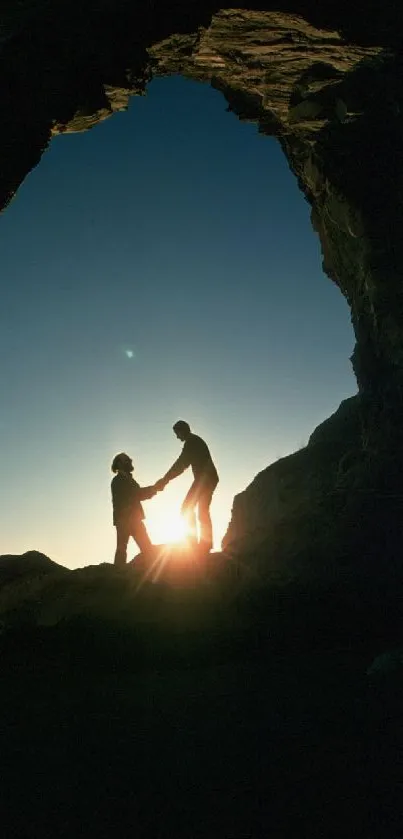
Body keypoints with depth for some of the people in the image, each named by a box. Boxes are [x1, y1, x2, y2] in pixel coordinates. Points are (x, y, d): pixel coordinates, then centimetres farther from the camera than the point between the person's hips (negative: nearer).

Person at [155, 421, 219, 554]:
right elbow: (182, 465, 24)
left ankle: (192, 542, -12)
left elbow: (180, 464, -12)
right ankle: (206, 544, 9)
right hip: (210, 479, 10)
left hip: (204, 478, -10)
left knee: (187, 508, -8)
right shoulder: (196, 441, 24)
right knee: (203, 512, 11)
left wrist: (165, 479, -8)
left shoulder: (191, 442, -8)